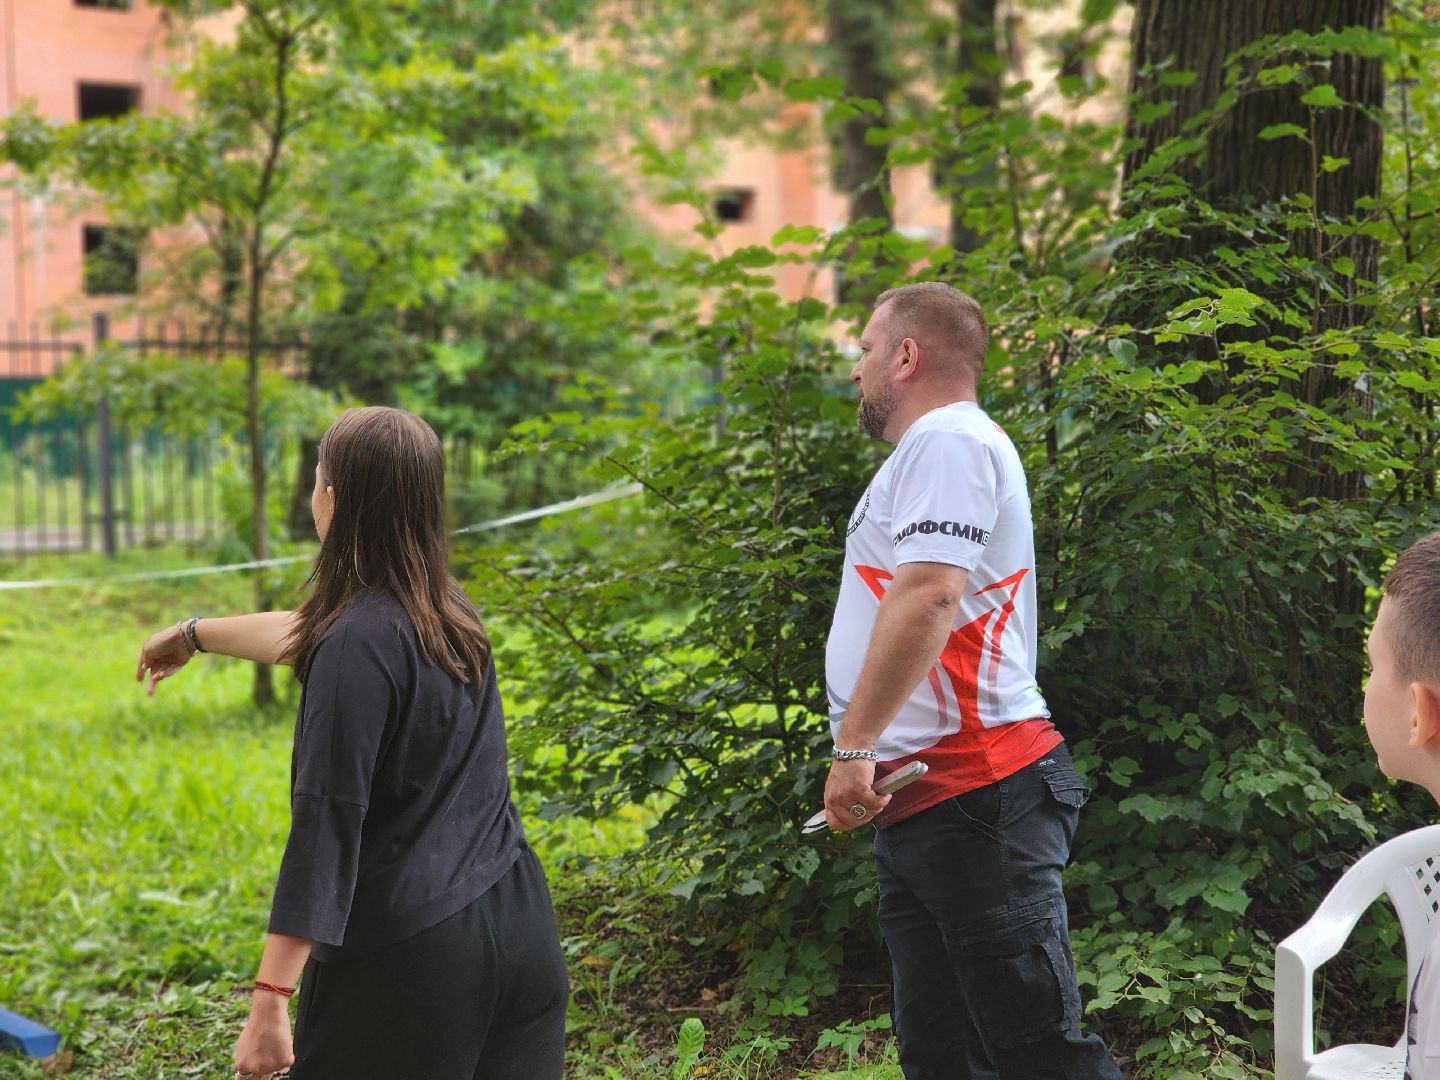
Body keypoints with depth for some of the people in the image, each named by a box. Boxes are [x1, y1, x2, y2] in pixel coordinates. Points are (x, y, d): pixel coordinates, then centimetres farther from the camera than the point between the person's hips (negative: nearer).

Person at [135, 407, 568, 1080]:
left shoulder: (359, 648, -17)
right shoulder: (449, 612, 8)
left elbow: (326, 826, -22)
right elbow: (307, 634, 27)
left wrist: (271, 998, -22)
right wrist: (193, 635, 44)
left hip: (409, 950, -8)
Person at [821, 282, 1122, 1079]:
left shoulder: (948, 440, -9)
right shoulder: (929, 451, 24)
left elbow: (927, 595, -23)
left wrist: (854, 746, -24)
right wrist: (867, 753, 23)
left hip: (976, 796, -11)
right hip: (917, 806, 11)